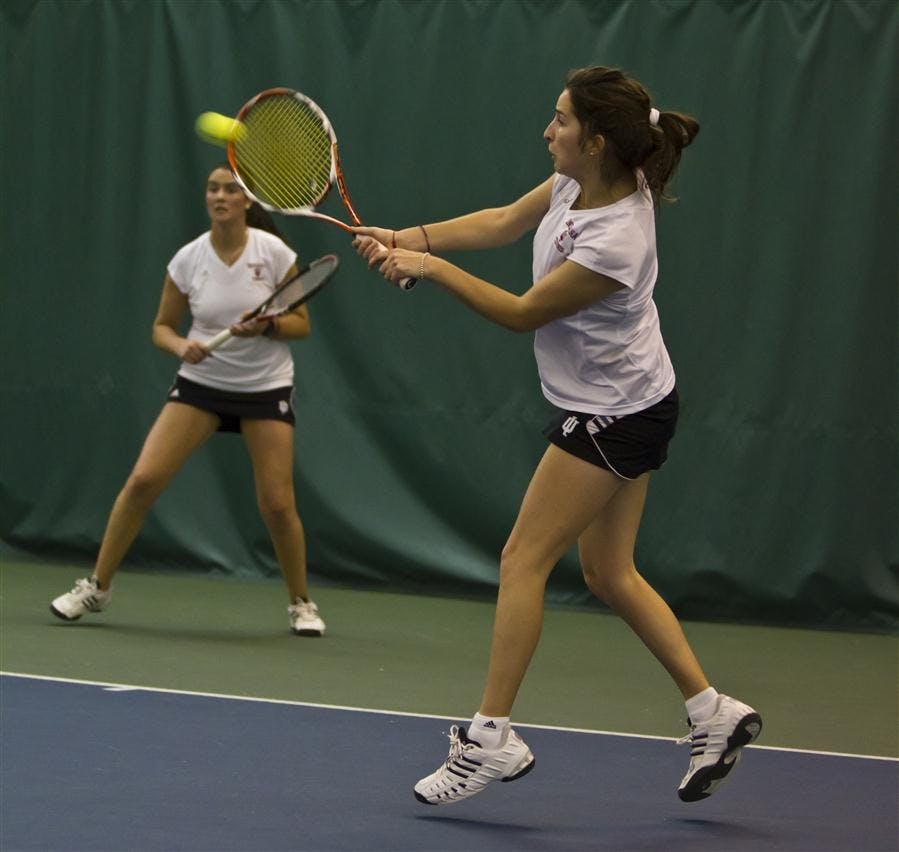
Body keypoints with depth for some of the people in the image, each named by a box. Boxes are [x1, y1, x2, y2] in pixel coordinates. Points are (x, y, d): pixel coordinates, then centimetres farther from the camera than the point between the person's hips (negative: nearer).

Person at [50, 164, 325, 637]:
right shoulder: (187, 259, -7)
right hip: (201, 383, 1)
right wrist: (181, 345, -18)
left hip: (266, 388, -1)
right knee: (143, 479, -12)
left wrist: (266, 327, -23)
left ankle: (301, 603, 17)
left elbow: (301, 324, -3)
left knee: (277, 504, -7)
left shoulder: (274, 252, -11)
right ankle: (96, 586, 2)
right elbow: (162, 327, 4)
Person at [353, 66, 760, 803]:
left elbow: (522, 313, -18)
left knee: (524, 561, -4)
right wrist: (408, 238, 0)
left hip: (614, 414, -9)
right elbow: (503, 223, 10)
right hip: (617, 406, 9)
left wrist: (430, 267, -13)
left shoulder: (613, 243, -31)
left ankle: (491, 737, 1)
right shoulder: (583, 180, -5)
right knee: (609, 573, 14)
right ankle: (714, 713, 17)